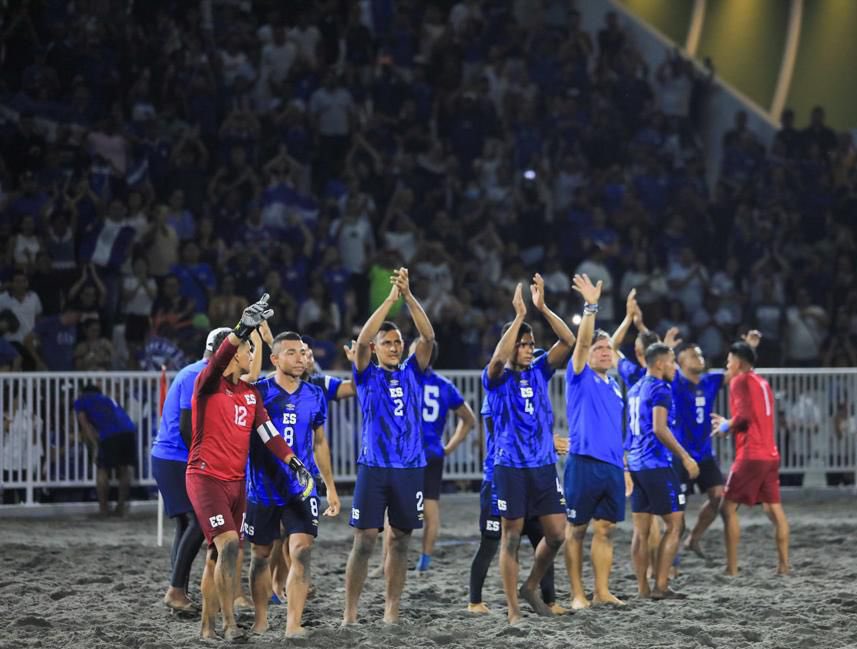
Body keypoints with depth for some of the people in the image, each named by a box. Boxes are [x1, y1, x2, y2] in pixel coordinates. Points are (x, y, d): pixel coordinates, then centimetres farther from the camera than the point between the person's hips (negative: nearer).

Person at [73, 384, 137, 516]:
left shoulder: (80, 401, 23)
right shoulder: (107, 399, 36)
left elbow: (85, 424, 10)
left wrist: (95, 445, 6)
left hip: (109, 435, -4)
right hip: (129, 431, 4)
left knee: (102, 469, 13)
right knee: (125, 468, 19)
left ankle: (103, 508, 14)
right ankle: (121, 506, 21)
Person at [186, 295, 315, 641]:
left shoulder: (251, 393, 13)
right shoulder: (208, 384, -8)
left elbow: (269, 434, 10)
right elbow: (219, 360, -30)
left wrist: (297, 466, -2)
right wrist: (244, 328, -46)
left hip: (236, 482, 7)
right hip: (206, 477, -7)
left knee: (217, 555, 10)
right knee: (228, 545, -19)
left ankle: (207, 627, 17)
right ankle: (229, 623, -18)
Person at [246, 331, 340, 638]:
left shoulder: (315, 396, 4)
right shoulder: (258, 392, -6)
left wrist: (330, 487, 16)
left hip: (302, 488, 2)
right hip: (263, 487, -1)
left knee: (301, 551, -13)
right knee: (261, 554, 10)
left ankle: (294, 624, -13)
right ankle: (261, 620, 26)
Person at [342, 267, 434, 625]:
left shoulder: (412, 373, 10)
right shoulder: (367, 376, 4)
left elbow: (428, 336, -3)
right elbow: (362, 340, -13)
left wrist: (409, 296, -13)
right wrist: (390, 299, -17)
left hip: (410, 468, 3)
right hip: (374, 467, -3)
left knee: (400, 541, 6)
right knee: (364, 540, -6)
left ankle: (391, 611, 13)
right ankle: (350, 613, -3)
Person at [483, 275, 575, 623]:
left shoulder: (539, 371, 8)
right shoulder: (497, 379, -3)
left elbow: (568, 341, -2)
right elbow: (498, 359, -26)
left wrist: (542, 307, -12)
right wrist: (519, 315, -26)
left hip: (544, 465, 4)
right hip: (511, 467, -4)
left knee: (556, 533, 2)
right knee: (511, 538, 0)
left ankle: (531, 588, 24)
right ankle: (513, 610, 4)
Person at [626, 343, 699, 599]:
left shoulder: (635, 390, 16)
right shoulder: (661, 390, -11)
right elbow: (660, 429, -21)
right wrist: (685, 457, -19)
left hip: (636, 464, 9)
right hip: (657, 465, -9)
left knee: (641, 530, 7)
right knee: (675, 524, -3)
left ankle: (643, 588, 6)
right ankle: (660, 586, -8)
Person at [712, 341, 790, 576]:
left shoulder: (740, 381, -6)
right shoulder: (762, 383, 18)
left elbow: (744, 415, -19)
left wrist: (726, 426, -2)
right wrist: (729, 424, 20)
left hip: (750, 456, -8)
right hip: (770, 454, 8)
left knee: (728, 508, -4)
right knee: (774, 509, 10)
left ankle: (732, 568, -9)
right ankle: (783, 564, 7)